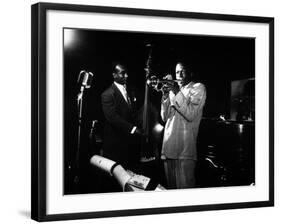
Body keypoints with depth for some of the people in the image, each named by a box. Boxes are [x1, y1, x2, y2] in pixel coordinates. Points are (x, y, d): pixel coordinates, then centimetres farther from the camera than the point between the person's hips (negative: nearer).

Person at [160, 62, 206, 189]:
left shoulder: (197, 87, 3)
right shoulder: (173, 89, 20)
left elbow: (190, 114, -13)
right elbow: (164, 118, 11)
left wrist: (175, 92, -15)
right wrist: (165, 95, -1)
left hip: (185, 149, -6)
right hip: (168, 146, 6)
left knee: (184, 188, -7)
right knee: (171, 186, 13)